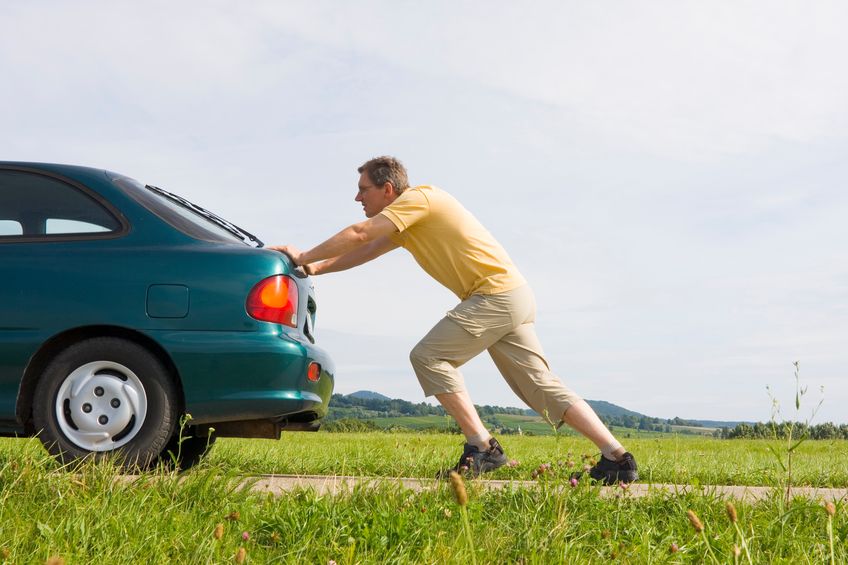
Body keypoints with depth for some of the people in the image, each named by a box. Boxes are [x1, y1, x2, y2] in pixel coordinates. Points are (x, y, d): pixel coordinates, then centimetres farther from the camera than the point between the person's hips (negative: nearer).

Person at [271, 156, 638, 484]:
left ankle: (482, 447, -11)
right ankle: (616, 457, 4)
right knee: (542, 388, 6)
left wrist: (303, 257, -3)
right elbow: (366, 251, 23)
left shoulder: (418, 198, -8)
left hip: (495, 293, -10)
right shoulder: (404, 223, 21)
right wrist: (315, 268, 12)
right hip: (511, 298, 10)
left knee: (428, 356, -11)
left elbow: (357, 235, -12)